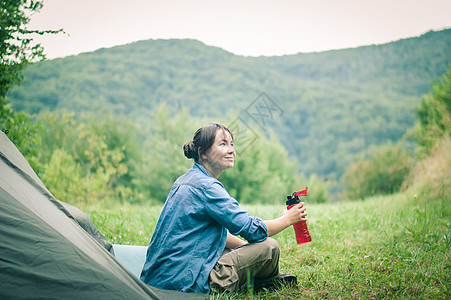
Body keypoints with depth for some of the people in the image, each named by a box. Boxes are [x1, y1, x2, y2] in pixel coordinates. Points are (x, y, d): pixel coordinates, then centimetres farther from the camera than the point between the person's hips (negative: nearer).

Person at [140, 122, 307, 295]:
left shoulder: (186, 180, 14)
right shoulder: (206, 186, -17)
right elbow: (252, 229, -15)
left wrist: (248, 249, 15)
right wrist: (288, 219, 1)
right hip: (185, 283, -10)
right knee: (269, 247, -3)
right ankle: (268, 285, 25)